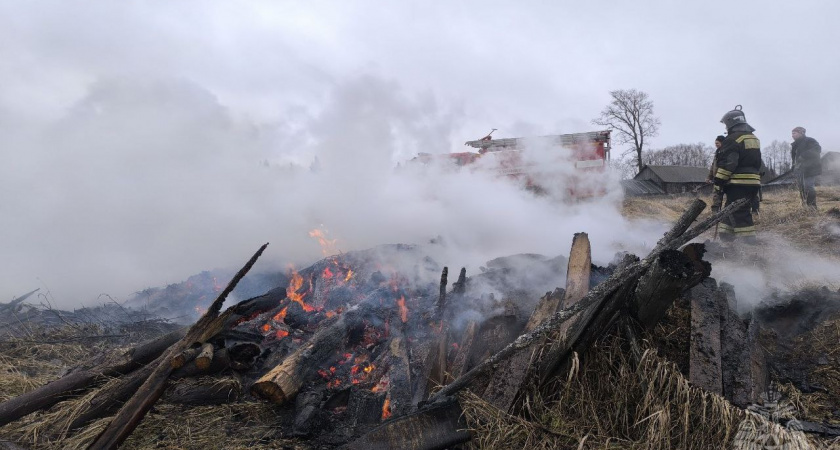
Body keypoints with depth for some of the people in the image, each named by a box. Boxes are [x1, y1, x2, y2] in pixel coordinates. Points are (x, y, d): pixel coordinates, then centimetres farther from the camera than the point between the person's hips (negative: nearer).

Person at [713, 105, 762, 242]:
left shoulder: (732, 139, -10)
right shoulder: (754, 138, 18)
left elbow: (726, 164, -17)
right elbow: (757, 163, 22)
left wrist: (718, 184, -16)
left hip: (738, 184, -9)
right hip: (754, 182, 9)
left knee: (739, 216, -8)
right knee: (730, 211, 17)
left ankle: (749, 244, -10)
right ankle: (725, 239, 21)